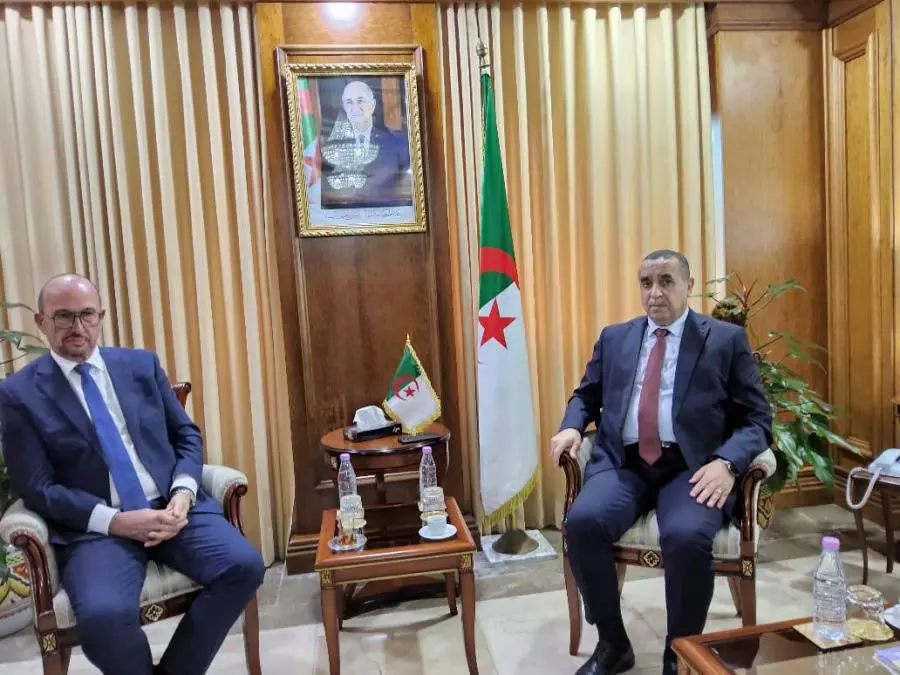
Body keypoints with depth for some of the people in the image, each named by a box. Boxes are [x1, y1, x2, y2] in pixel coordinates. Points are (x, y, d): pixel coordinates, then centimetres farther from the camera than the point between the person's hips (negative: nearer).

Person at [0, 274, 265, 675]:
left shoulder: (142, 365, 11)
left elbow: (187, 435, 12)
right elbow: (36, 487, -2)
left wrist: (183, 494, -7)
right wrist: (115, 521, -15)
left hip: (173, 507, 3)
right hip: (96, 526, -2)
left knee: (244, 566, -21)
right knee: (103, 615, -31)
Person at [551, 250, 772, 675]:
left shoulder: (727, 339, 7)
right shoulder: (614, 338, 16)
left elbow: (757, 418, 3)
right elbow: (586, 396, 23)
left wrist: (726, 462, -16)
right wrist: (570, 427, 0)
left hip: (692, 467, -2)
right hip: (623, 464, 3)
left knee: (687, 536, -32)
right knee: (582, 521, -26)